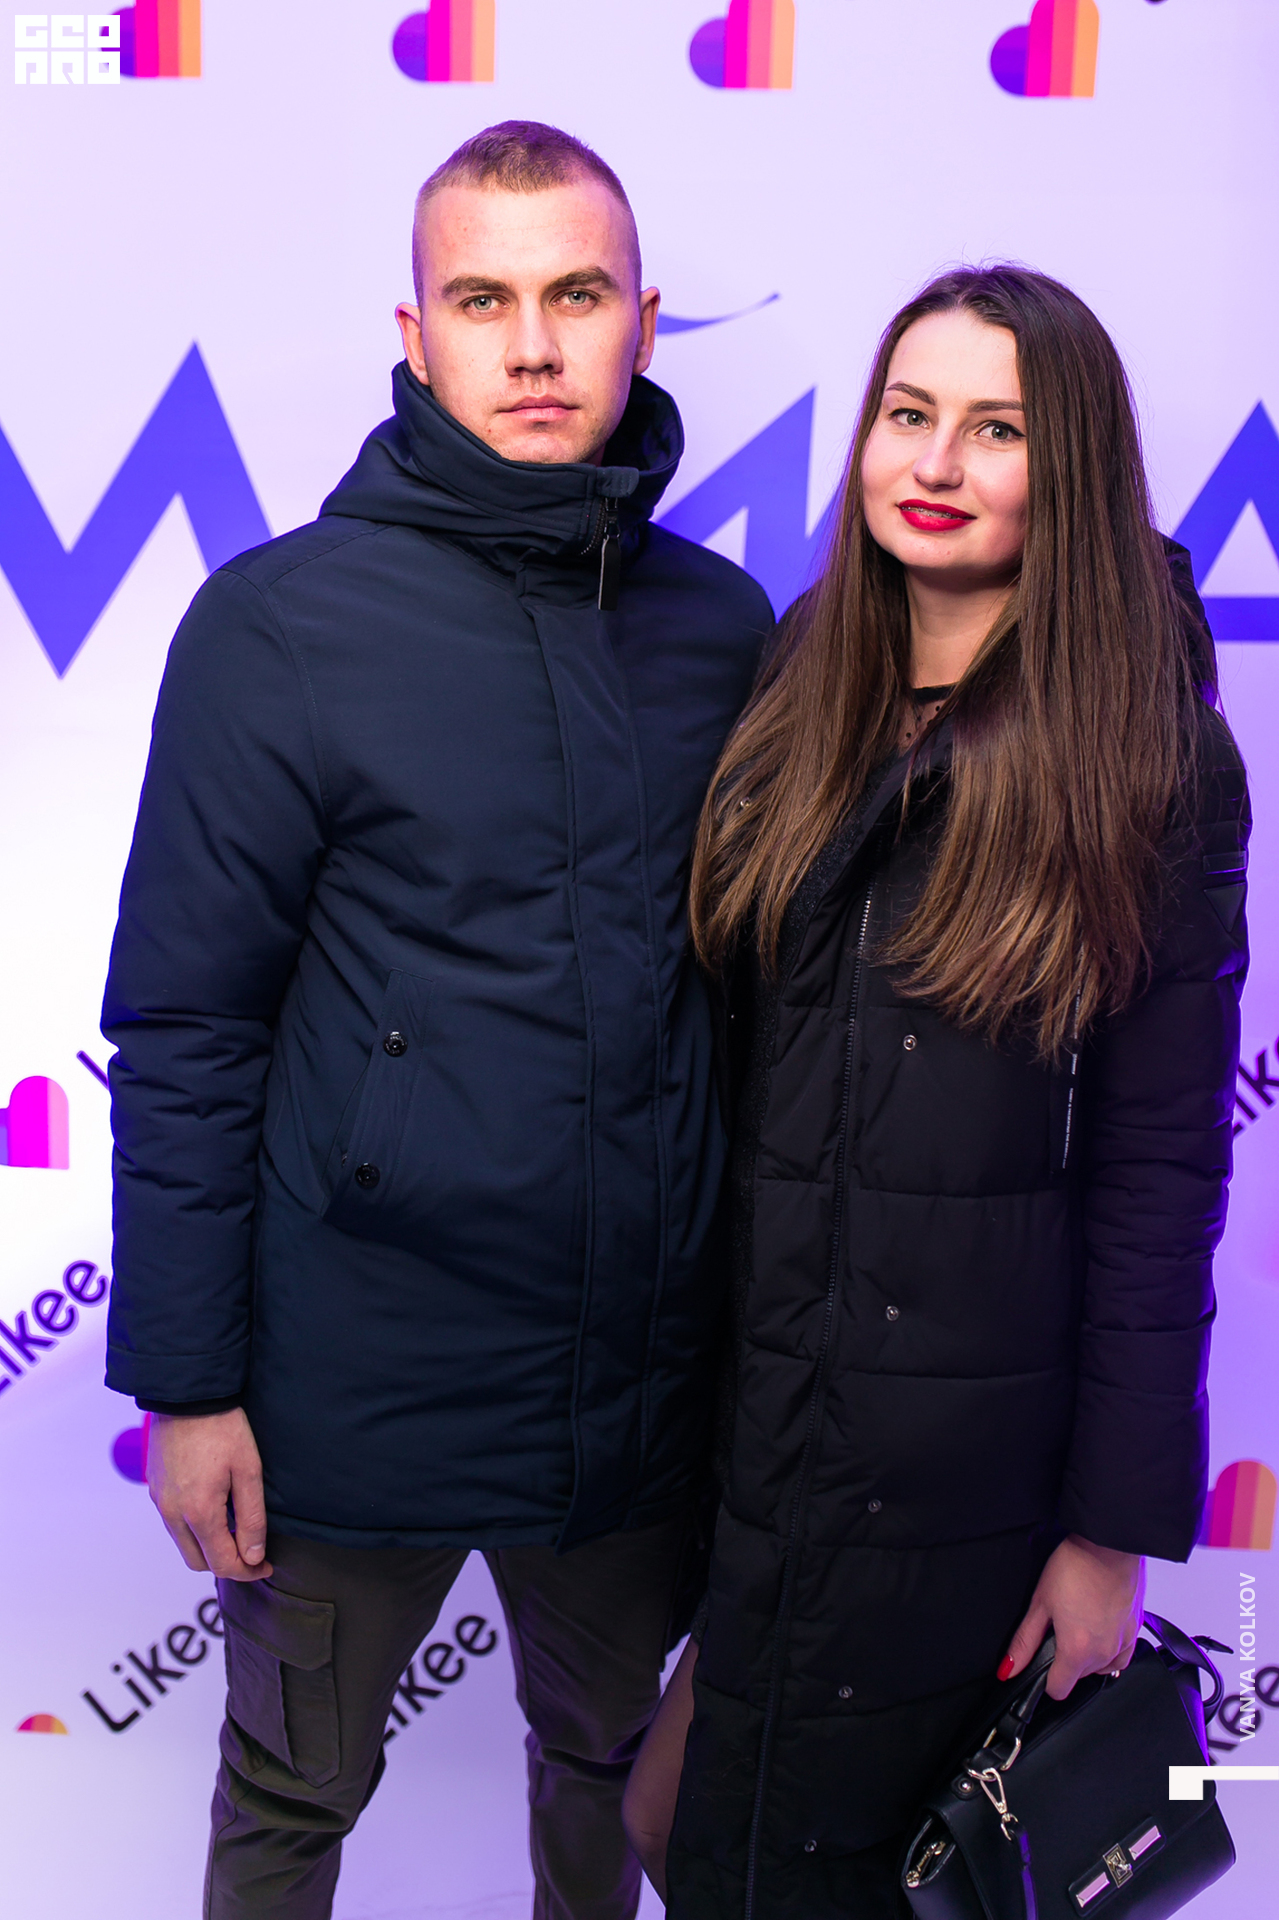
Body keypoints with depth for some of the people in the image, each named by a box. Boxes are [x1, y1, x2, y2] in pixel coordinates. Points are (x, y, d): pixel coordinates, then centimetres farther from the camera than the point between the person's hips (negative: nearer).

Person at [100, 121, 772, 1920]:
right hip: (361, 1389, -3)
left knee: (608, 1761, 26)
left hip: (650, 1376, 4)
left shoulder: (724, 624, 0)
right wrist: (187, 1384, -9)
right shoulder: (280, 626, -12)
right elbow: (182, 1031, -9)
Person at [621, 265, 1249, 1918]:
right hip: (736, 1390, 4)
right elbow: (705, 1059, 6)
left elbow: (1158, 1163, -7)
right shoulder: (791, 702, 2)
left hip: (954, 1441, -3)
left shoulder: (1154, 766, -8)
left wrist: (1114, 1526, -7)